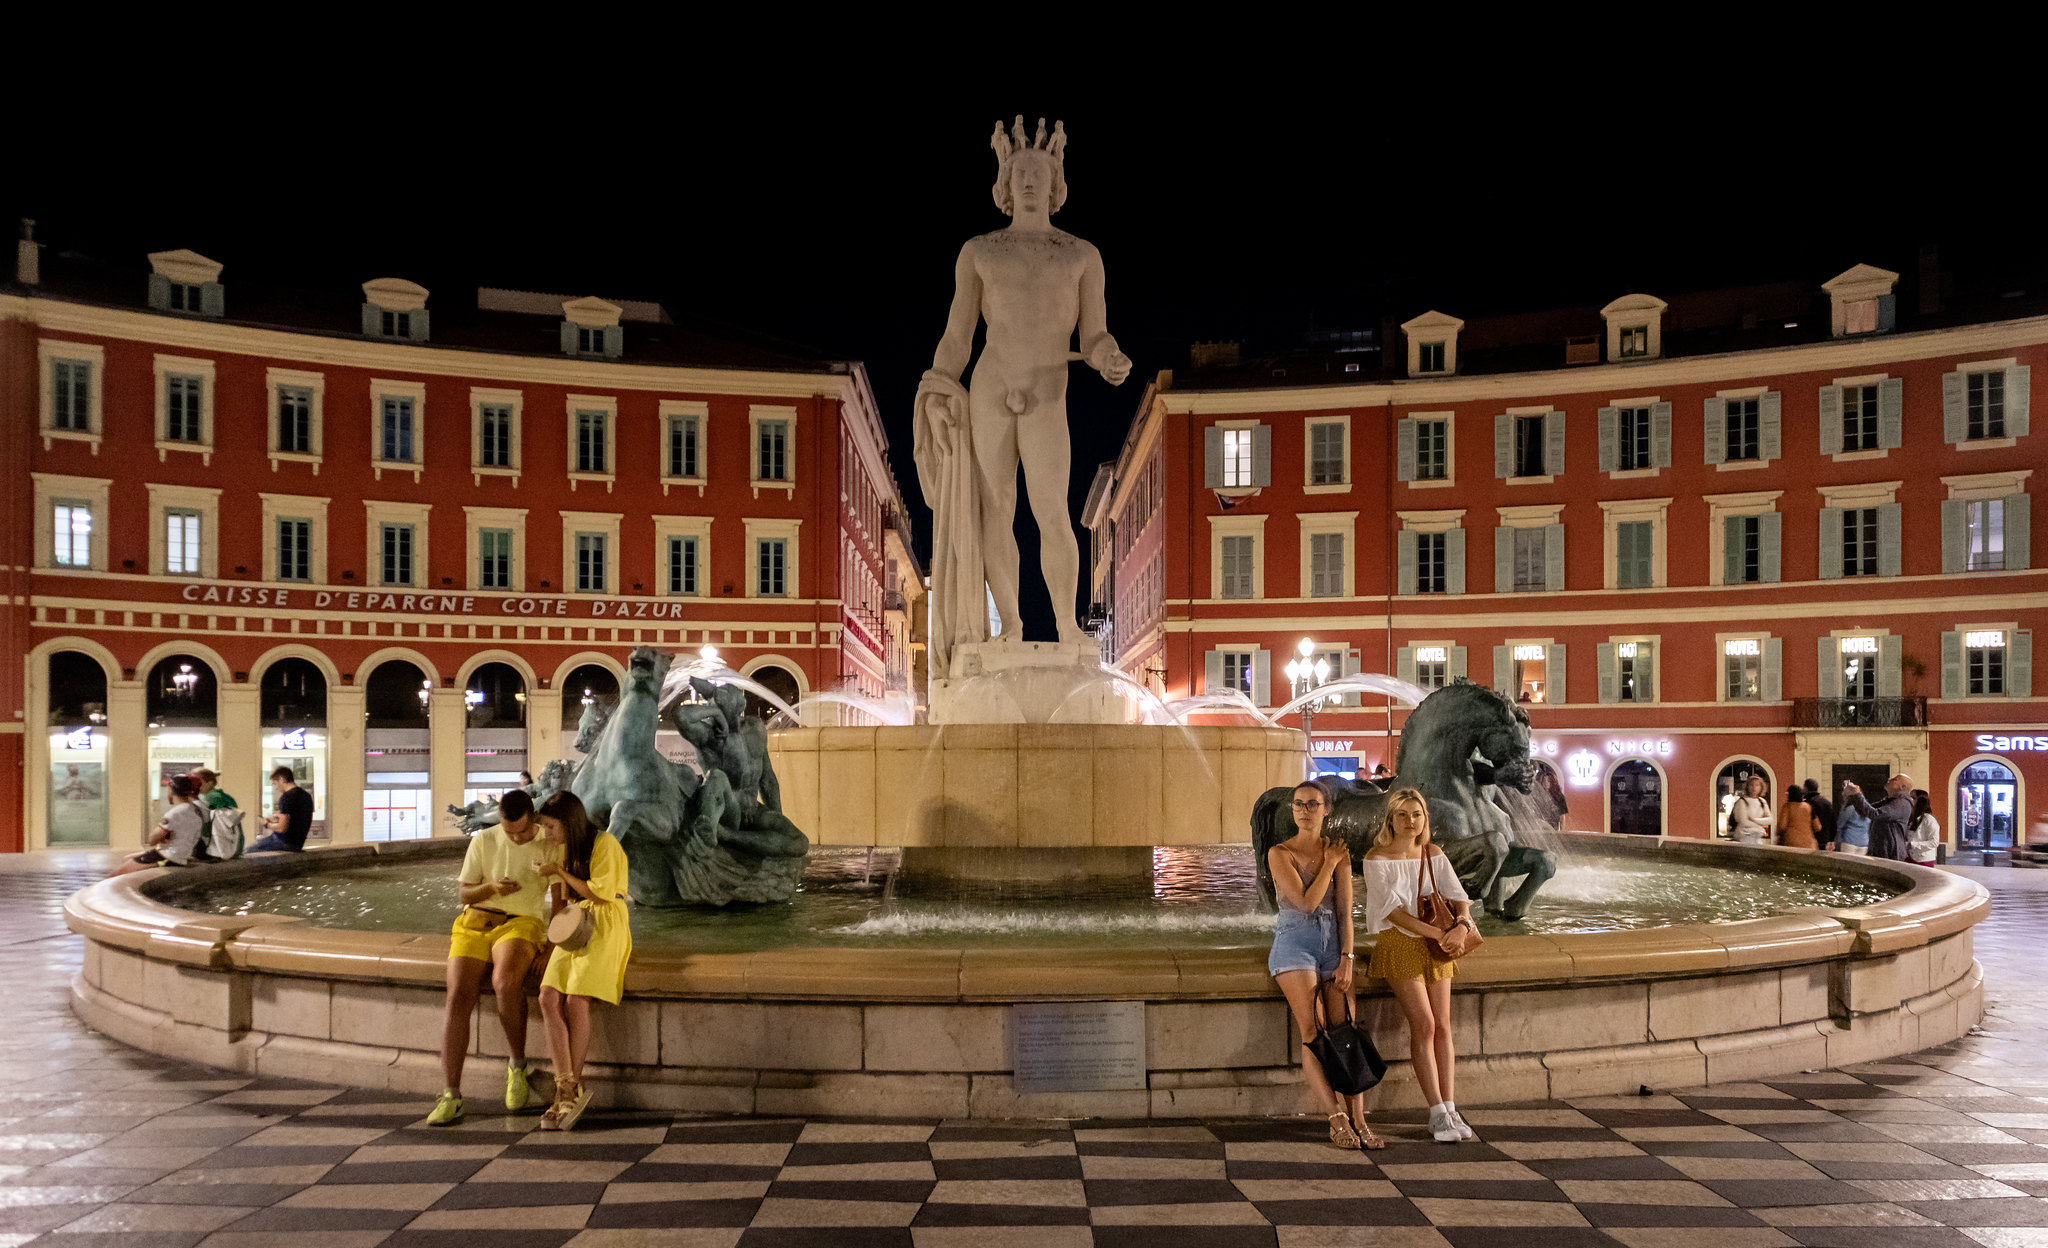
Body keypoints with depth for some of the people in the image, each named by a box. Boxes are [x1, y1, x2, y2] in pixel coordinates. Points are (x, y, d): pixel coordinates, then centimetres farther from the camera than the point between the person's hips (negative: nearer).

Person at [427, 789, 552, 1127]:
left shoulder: (551, 845, 2)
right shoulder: (483, 841, 7)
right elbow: (463, 893, 10)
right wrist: (491, 888, -12)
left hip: (522, 923, -3)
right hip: (476, 923, 3)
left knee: (505, 983, -34)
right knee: (458, 998, -19)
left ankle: (517, 1065, -11)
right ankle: (450, 1096, -14)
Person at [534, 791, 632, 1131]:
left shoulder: (605, 844, -7)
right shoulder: (565, 848, 17)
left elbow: (600, 894, -12)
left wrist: (559, 872, -9)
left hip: (605, 927, -7)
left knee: (576, 999, -23)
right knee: (549, 997, -17)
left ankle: (569, 1090, -13)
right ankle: (569, 1088, -18)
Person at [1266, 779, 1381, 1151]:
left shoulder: (1339, 851, 8)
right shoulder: (1280, 853, -2)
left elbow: (1345, 910, 2)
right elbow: (1306, 901, -12)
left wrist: (1347, 957, -7)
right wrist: (1329, 864, -4)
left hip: (1333, 942, 3)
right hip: (1295, 942, -3)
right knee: (1311, 1035, -14)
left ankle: (1357, 1121, -10)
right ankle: (1338, 1120, -16)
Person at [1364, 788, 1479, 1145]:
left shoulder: (1433, 855, 8)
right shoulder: (1376, 859, -7)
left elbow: (1458, 896, 1)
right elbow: (1391, 910, -15)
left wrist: (1461, 924, -21)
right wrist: (1437, 932, -22)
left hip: (1435, 946, 5)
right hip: (1398, 943, -5)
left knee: (1442, 1026, -1)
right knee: (1423, 1025, -13)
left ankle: (1450, 1110, 1)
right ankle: (1438, 1114, -9)